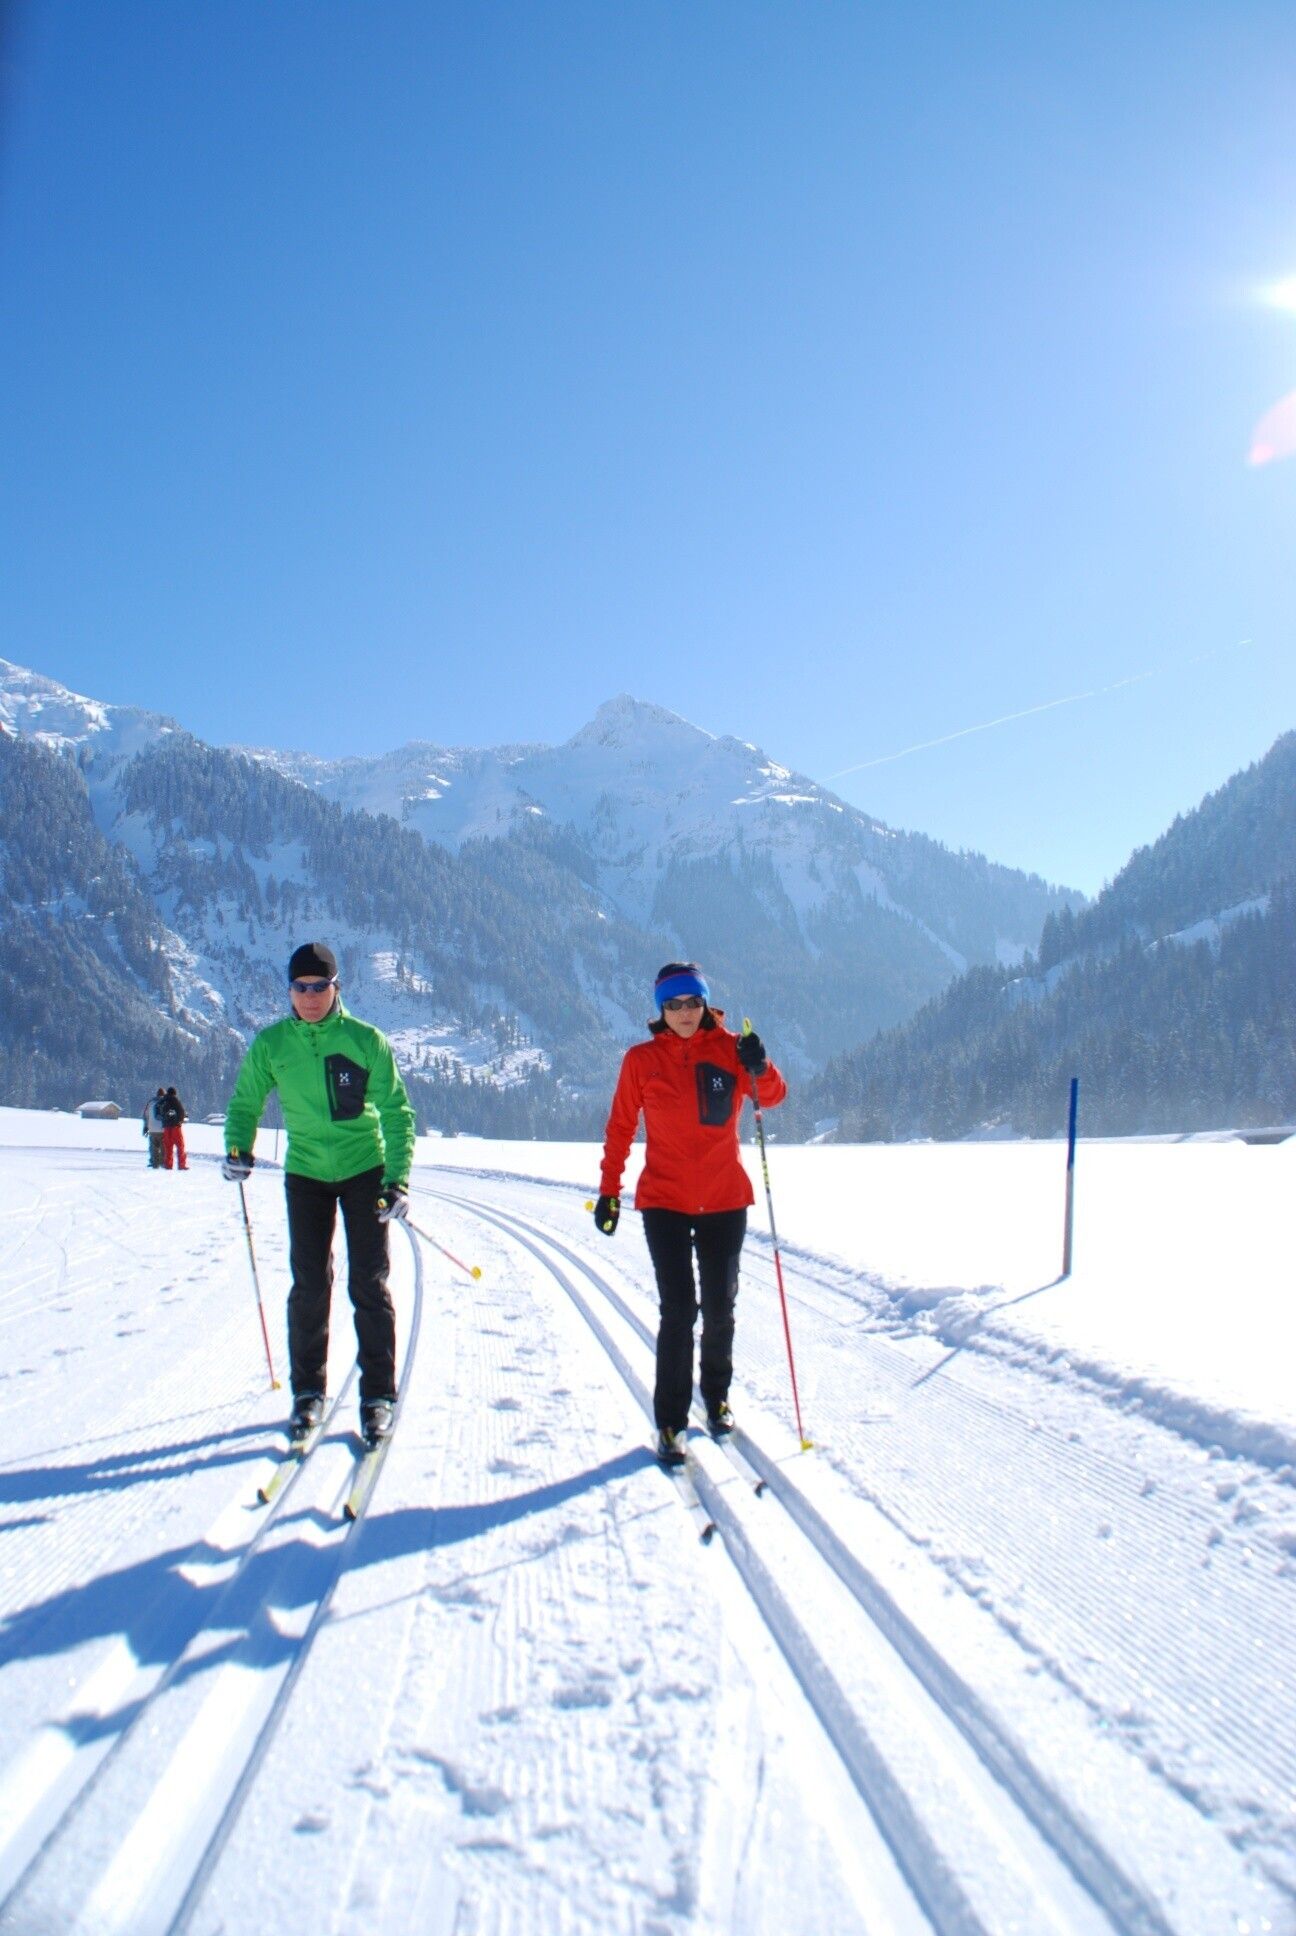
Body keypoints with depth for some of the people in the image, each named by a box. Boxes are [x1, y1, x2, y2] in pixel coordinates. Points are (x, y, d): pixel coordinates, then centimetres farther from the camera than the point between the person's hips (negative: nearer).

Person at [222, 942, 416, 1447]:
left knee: (369, 1283, 0)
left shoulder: (366, 1041, -9)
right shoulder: (271, 1044, -3)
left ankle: (378, 1394, 11)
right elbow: (246, 1101, 11)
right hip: (305, 1173, 2)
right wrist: (237, 1146, -7)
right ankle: (307, 1390, 19)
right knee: (309, 1285, 4)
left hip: (364, 1169, -2)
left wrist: (397, 1178, -16)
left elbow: (395, 1111, -7)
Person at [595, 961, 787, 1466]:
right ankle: (670, 1422, 2)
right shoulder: (642, 1059, -2)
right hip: (664, 1202, -2)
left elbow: (772, 1096, -4)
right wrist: (609, 1190, 2)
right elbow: (620, 1127, 3)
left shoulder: (729, 1048, 0)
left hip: (725, 1201, 2)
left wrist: (759, 1068, -25)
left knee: (719, 1309, 13)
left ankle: (716, 1397, 35)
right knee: (678, 1311, -8)